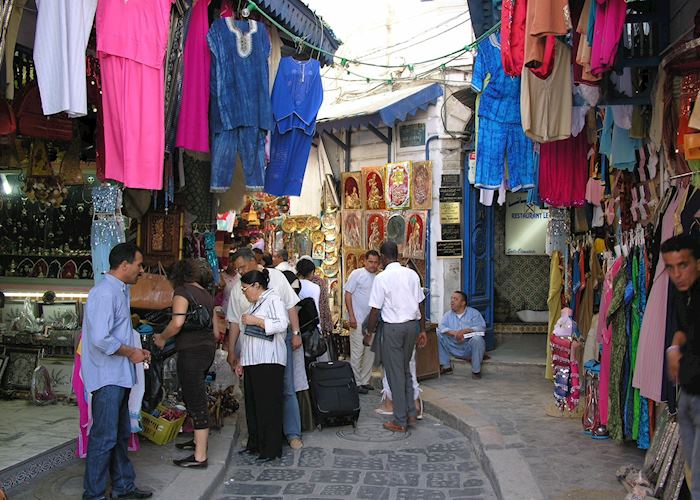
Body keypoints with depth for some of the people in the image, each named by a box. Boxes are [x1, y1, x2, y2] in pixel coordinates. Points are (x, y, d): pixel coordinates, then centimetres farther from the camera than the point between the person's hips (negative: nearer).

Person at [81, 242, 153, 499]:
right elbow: (101, 339, -26)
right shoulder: (105, 293, -19)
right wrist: (130, 352, -14)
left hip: (119, 376, 10)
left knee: (121, 435, 18)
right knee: (104, 437, -4)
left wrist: (136, 351, 9)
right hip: (107, 378, -10)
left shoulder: (120, 291, 14)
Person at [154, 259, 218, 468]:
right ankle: (198, 440, 35)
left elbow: (177, 322, -20)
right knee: (194, 397, 23)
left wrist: (161, 338, -5)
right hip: (208, 350, 8)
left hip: (191, 352, -8)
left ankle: (200, 457, -3)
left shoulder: (183, 292, -6)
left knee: (196, 402, -6)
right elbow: (216, 332, 18)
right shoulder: (206, 295, 17)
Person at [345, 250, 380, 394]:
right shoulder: (357, 274, -7)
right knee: (357, 353, -2)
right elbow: (348, 295, -8)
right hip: (358, 321, -6)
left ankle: (365, 381, 22)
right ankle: (356, 383, 7)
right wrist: (351, 316, -14)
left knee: (370, 352, 11)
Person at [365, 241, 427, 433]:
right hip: (412, 324, 6)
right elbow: (421, 304, 9)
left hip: (393, 327, -5)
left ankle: (400, 421, 8)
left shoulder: (382, 278, -11)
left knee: (395, 373, 3)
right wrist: (422, 330, 17)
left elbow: (375, 310, -10)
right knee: (406, 369, 20)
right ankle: (411, 412, 19)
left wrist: (369, 332, 3)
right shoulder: (412, 274, 5)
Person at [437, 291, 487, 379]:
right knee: (438, 335, -14)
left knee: (477, 338, -35)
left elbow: (481, 327, -12)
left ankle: (476, 370, -18)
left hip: (469, 347, -3)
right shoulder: (448, 314, 11)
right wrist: (454, 333, -25)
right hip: (454, 348, 3)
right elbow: (441, 327, -6)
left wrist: (464, 331, -24)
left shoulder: (474, 313, 3)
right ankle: (445, 366, -5)